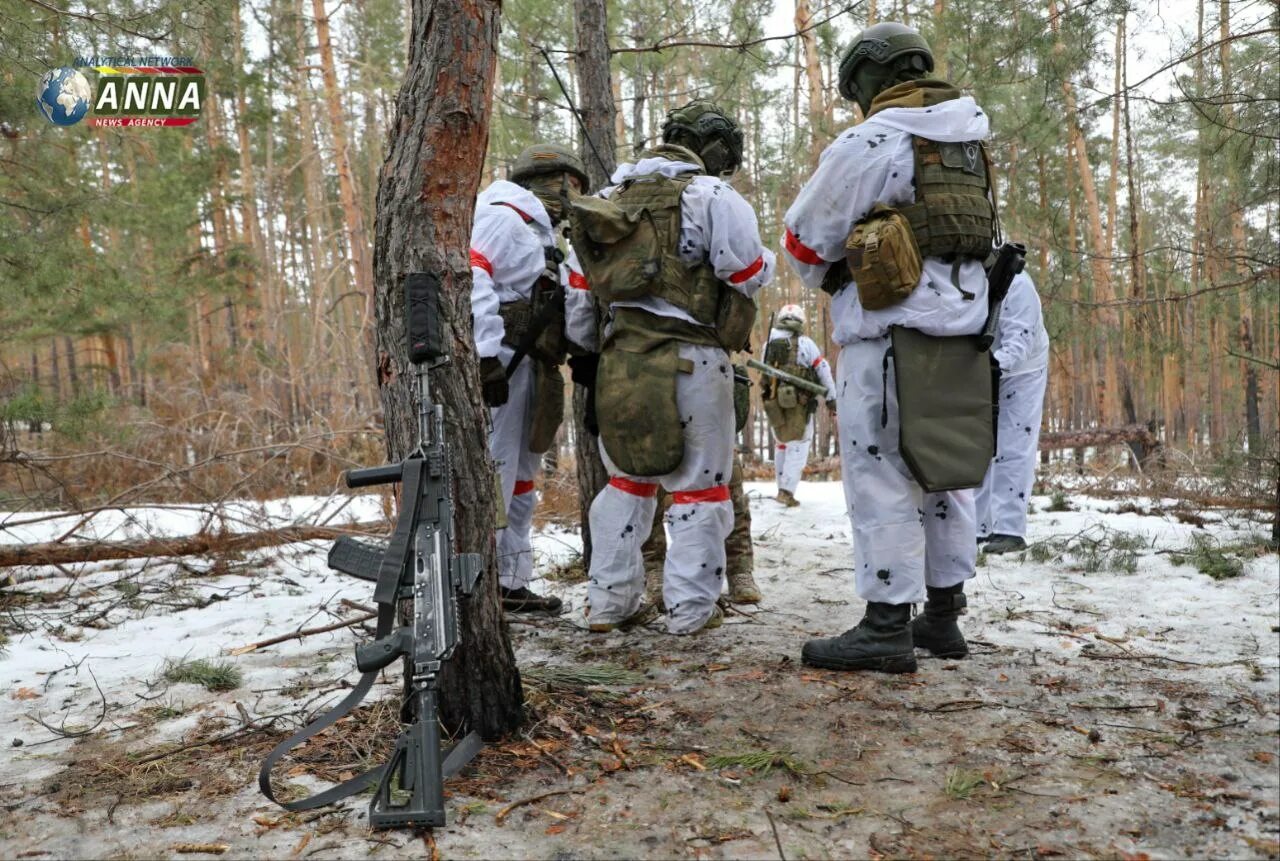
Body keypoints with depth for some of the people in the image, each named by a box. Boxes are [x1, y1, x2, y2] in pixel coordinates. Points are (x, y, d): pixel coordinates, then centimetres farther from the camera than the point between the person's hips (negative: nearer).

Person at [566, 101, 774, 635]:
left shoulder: (611, 196, 15)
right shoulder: (712, 196, -6)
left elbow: (581, 281, 17)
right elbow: (752, 273, -6)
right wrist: (763, 259, 17)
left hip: (620, 355, 6)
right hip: (689, 357, -6)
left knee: (627, 478, 17)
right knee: (699, 485, 5)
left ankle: (608, 601, 20)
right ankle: (690, 607, 8)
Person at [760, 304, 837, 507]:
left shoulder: (768, 344, 6)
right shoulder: (805, 343, -5)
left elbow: (763, 374, 6)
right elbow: (823, 370, -3)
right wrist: (831, 398, 5)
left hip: (774, 404, 4)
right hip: (799, 404, -4)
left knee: (781, 444, 20)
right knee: (798, 445, 4)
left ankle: (782, 488, 24)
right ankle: (787, 491, -7)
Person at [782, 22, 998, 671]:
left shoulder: (866, 143, -7)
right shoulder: (969, 141, 16)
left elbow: (804, 240, -1)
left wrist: (824, 276, 20)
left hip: (890, 329, -8)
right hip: (961, 325, 8)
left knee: (881, 476, -4)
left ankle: (886, 628, -2)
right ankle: (943, 617, 22)